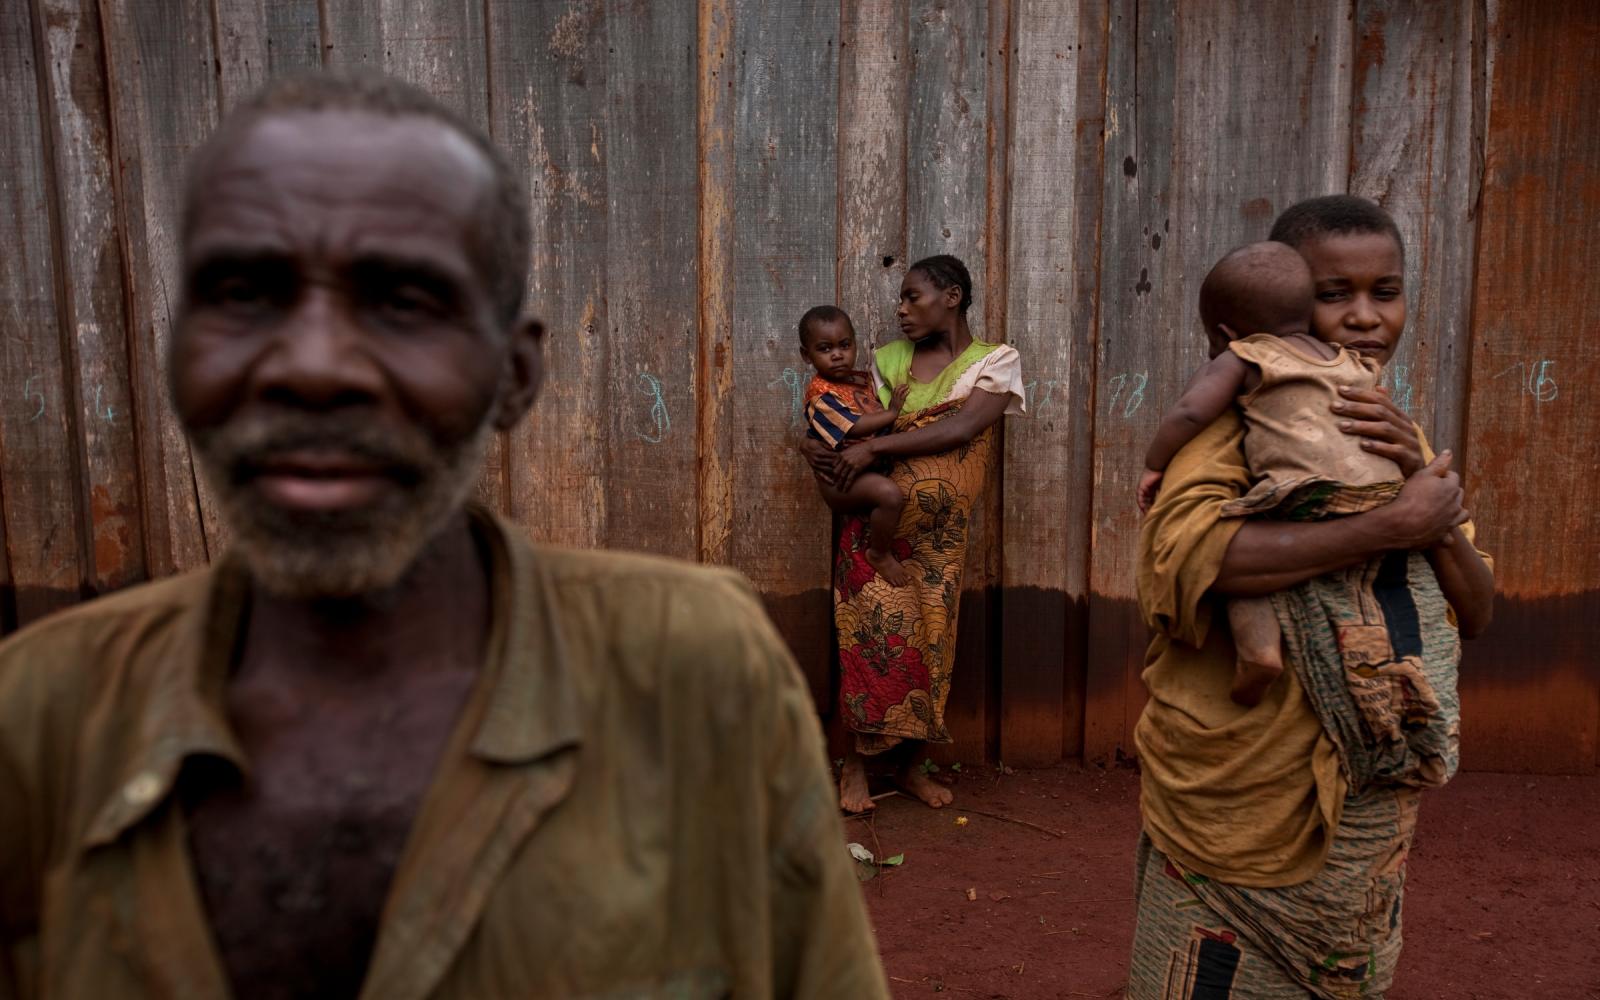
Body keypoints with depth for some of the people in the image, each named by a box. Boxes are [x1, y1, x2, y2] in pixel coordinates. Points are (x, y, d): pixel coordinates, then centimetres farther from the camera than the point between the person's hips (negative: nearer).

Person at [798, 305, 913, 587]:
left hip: (870, 470, 9)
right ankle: (879, 554, -7)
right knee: (890, 494, -31)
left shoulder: (864, 380, 9)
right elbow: (854, 428, -24)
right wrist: (891, 413, -15)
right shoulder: (820, 395, -16)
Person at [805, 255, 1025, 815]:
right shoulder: (889, 360, 9)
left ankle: (911, 765, 22)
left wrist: (874, 447, -19)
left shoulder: (997, 361, 0)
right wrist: (824, 453, -13)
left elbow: (962, 428, -15)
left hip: (942, 535, 0)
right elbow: (867, 430, 9)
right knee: (876, 637, -5)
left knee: (930, 642, 7)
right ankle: (855, 765, 8)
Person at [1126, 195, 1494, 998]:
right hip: (1243, 806, -6)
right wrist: (1392, 523, -26)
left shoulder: (1398, 437, 9)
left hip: (1374, 810, 7)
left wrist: (1427, 489, -13)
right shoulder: (1242, 418, -12)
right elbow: (1183, 554, -32)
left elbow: (1476, 613, 4)